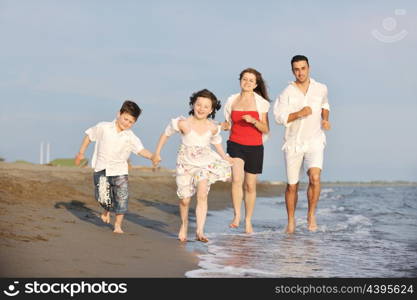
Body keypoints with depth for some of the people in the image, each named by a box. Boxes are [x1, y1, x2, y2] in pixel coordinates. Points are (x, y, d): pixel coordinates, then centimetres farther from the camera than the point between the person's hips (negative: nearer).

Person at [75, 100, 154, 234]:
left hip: (119, 171, 1)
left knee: (122, 197, -4)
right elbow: (89, 135, 10)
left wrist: (153, 156, -40)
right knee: (102, 197, -10)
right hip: (102, 168, -1)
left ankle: (118, 225, 14)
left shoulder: (131, 137, -7)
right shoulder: (103, 127, -5)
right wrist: (81, 153, 12)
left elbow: (141, 150, -21)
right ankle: (107, 209, 27)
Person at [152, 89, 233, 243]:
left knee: (202, 194, -19)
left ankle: (200, 231, -21)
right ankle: (184, 224, 34)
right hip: (186, 163, -1)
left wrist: (225, 157, 9)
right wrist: (157, 153, 3)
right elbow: (166, 134, -2)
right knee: (185, 199, 4)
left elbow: (217, 142, 13)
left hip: (205, 164, 1)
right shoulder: (183, 123, -17)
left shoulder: (213, 128, -9)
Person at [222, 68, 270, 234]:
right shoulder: (232, 100, 6)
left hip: (254, 147, -1)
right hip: (235, 144, 1)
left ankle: (248, 221, 21)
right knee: (237, 179, -22)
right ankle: (236, 216, -17)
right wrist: (225, 126, -7)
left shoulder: (261, 102, -1)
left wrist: (253, 121, -20)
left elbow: (265, 129, -2)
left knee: (250, 185, 5)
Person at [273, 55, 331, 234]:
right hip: (293, 143, 0)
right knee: (292, 185, 6)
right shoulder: (287, 93, -4)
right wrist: (298, 114, -22)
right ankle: (291, 221, 25)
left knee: (315, 177, -24)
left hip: (314, 141, 0)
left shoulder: (321, 89, 4)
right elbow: (279, 117, -9)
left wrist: (325, 119, 6)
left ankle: (311, 214, -6)